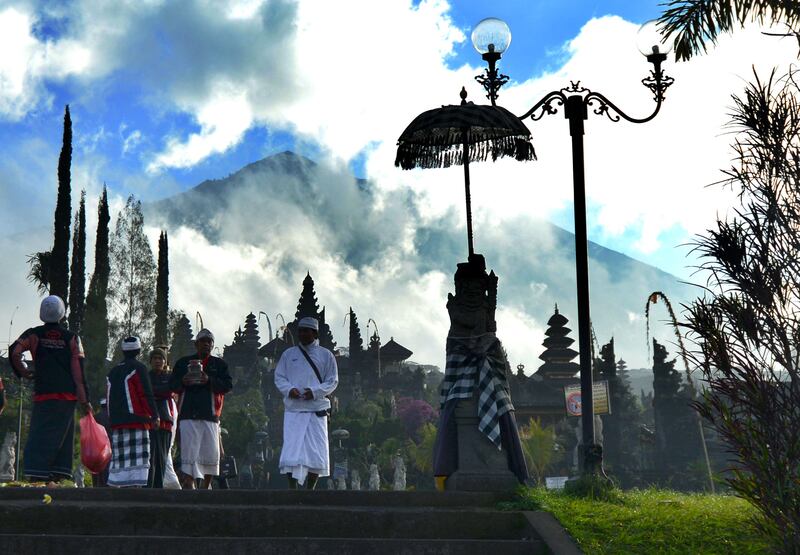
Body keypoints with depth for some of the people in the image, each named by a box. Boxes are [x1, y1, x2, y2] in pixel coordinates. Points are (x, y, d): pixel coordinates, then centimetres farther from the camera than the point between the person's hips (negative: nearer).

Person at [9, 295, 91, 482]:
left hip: (43, 393, 0)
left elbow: (14, 351, -11)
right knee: (62, 434, 6)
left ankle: (36, 470, -13)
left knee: (40, 433, -1)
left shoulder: (34, 334, 6)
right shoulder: (71, 338, 6)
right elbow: (79, 372, 1)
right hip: (68, 395, 0)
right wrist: (85, 400, 2)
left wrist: (22, 371, 8)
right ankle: (60, 472, 0)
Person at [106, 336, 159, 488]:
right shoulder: (138, 368, -2)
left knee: (120, 461, 10)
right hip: (136, 421, -7)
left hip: (116, 423, 7)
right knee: (136, 462, -11)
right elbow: (146, 394, -9)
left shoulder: (112, 372, 20)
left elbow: (108, 397, 21)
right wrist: (154, 416, -6)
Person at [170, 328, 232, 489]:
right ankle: (188, 484, -12)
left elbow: (228, 385, 1)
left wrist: (209, 380, -14)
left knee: (211, 453, 3)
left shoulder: (219, 364, 13)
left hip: (211, 416, 1)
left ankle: (206, 487, 16)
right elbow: (172, 385, 11)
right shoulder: (183, 362, 15)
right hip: (188, 415, -1)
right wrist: (183, 382, -11)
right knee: (189, 452, -10)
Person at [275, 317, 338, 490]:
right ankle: (292, 489, -3)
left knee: (317, 452, 1)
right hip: (293, 410, 0)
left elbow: (332, 381, 5)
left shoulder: (325, 355, 6)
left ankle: (310, 489, 15)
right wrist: (289, 389, -10)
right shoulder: (289, 354, 10)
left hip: (317, 410, 0)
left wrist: (315, 391, -11)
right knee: (291, 449, -8)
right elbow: (279, 377, 11)